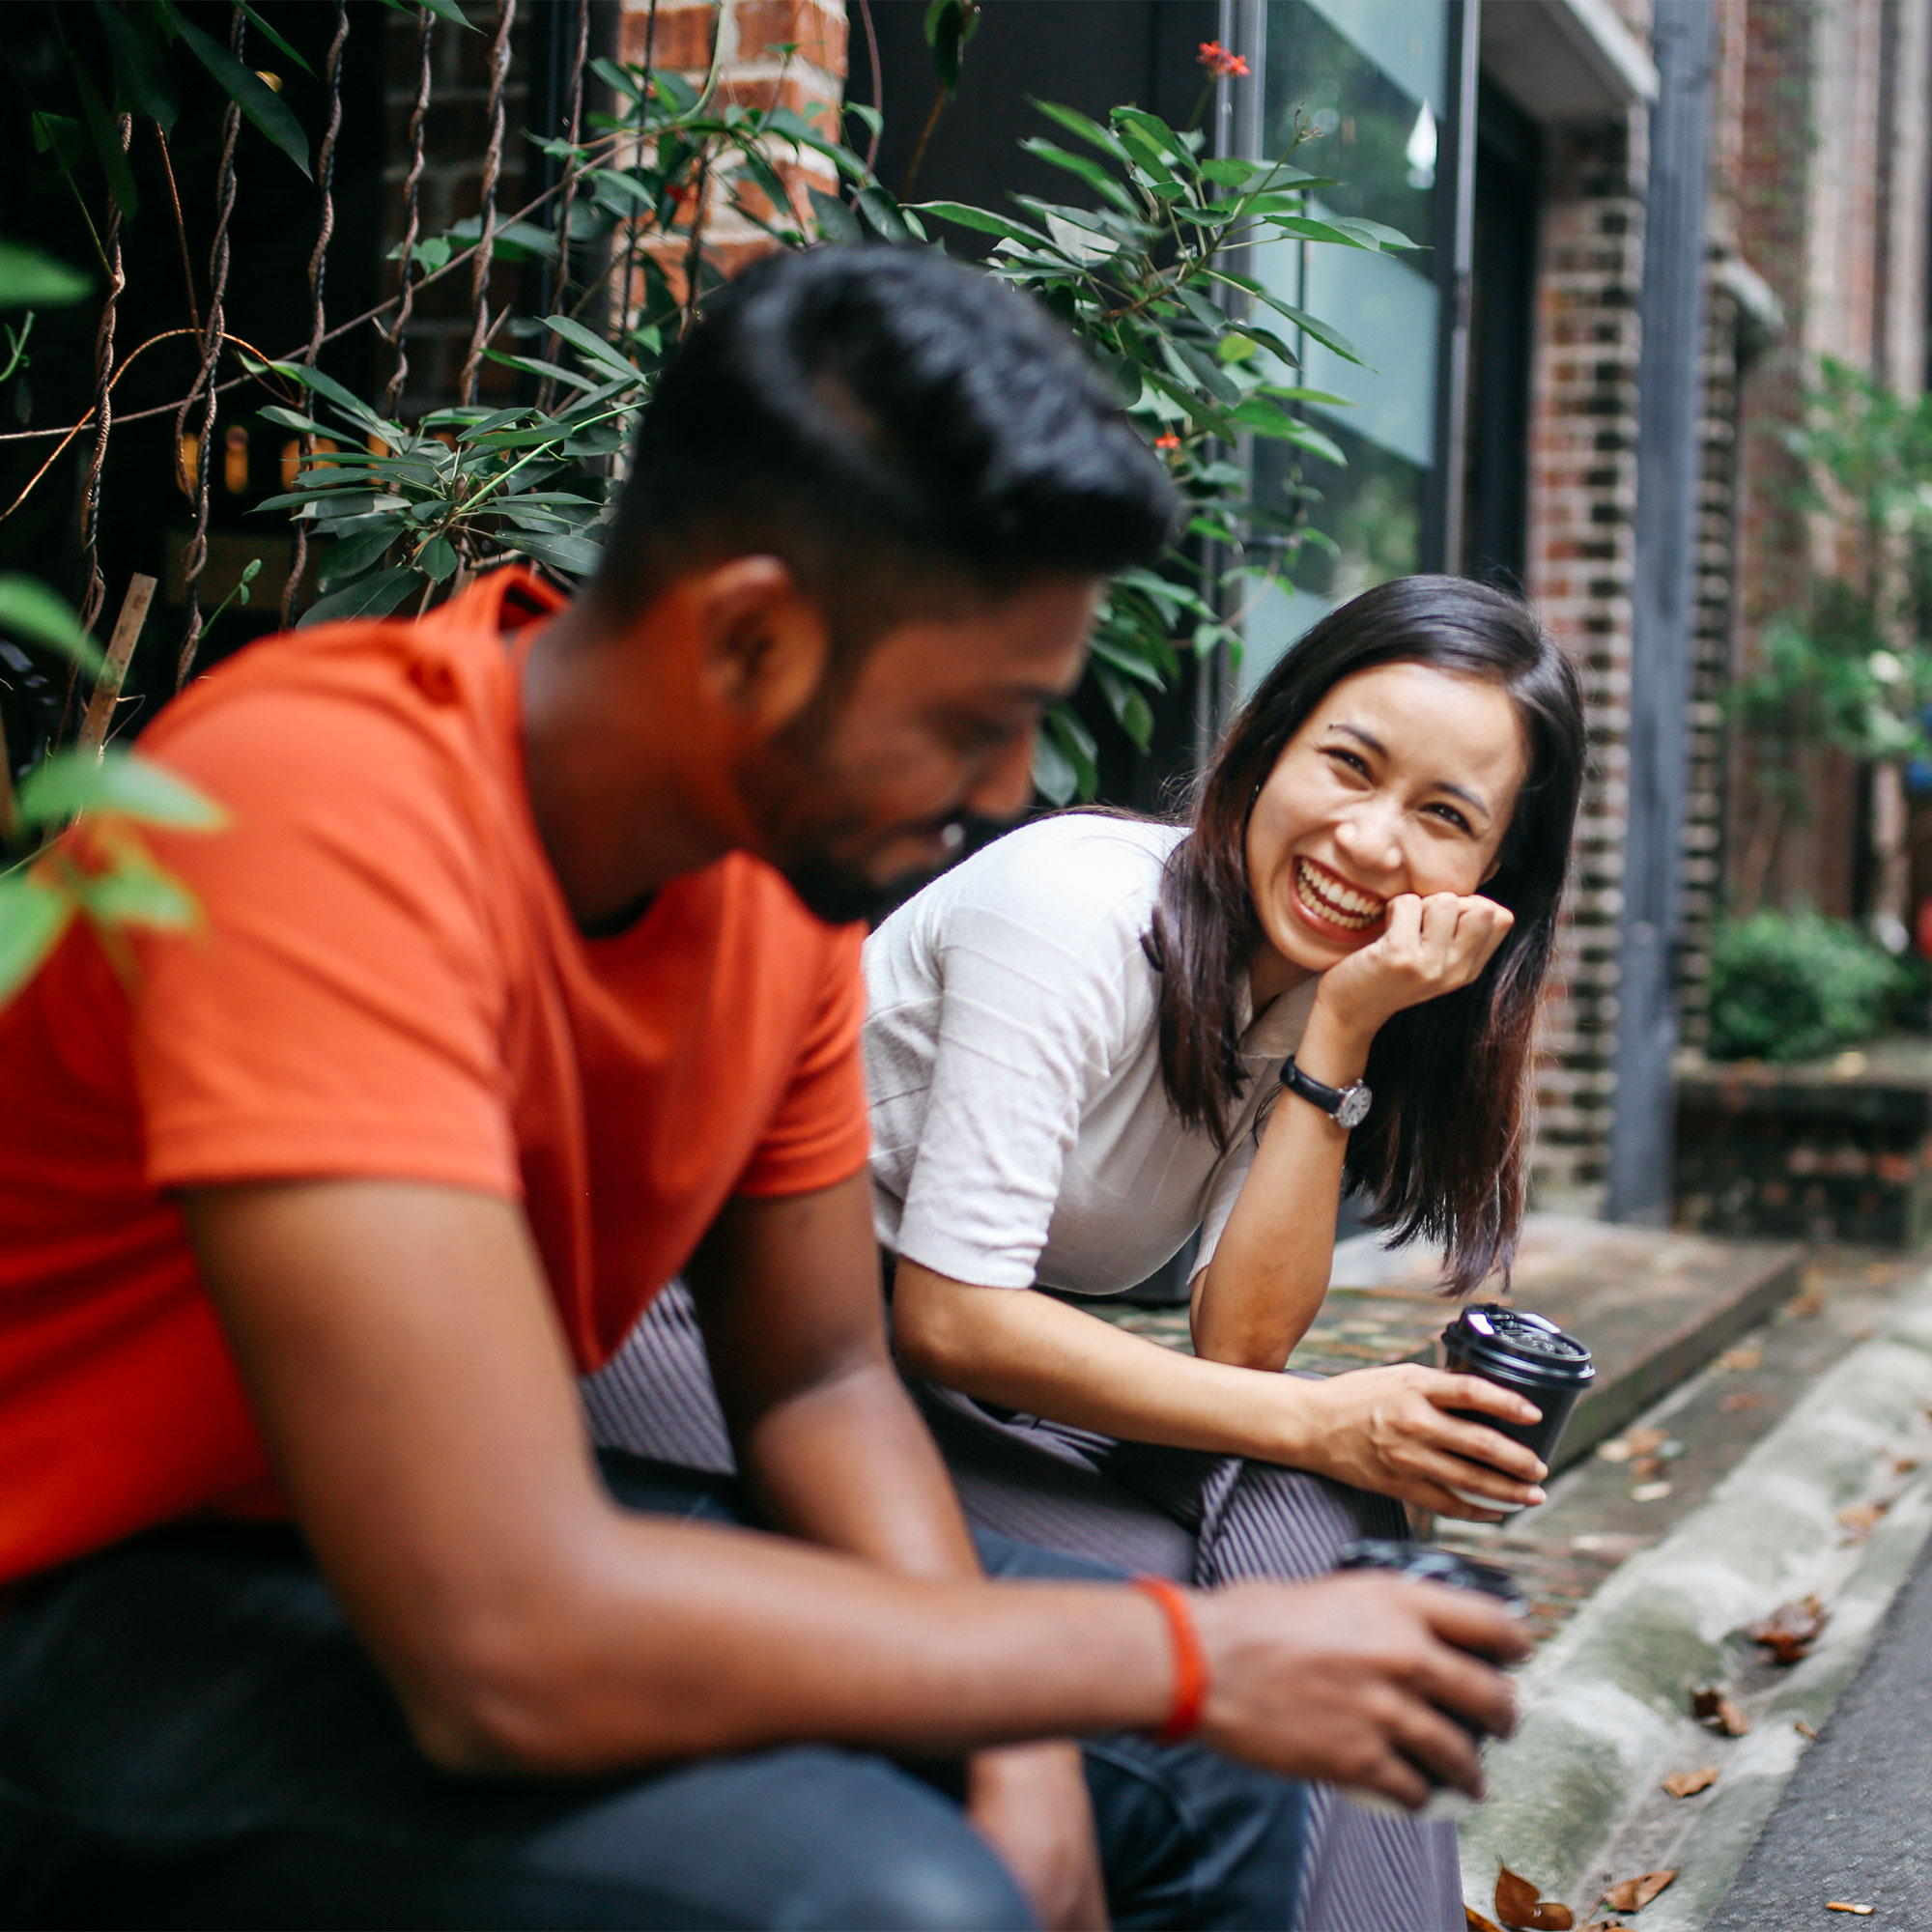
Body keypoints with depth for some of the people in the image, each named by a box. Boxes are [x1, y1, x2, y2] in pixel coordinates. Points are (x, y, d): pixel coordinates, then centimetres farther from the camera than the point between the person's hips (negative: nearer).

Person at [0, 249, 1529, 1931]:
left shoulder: (792, 847, -5)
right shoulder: (331, 813, -30)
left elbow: (821, 1382, 6)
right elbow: (509, 1639, -36)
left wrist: (1018, 1745, -13)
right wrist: (1187, 1656, -26)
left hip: (497, 1522, 8)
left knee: (1202, 1775, 4)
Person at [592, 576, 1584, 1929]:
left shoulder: (1320, 988, 2)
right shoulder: (1079, 906, -20)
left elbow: (1238, 1347, -10)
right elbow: (952, 1318, -24)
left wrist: (1342, 1034, -18)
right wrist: (1320, 1424, -23)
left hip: (972, 1370, 7)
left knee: (1301, 1506, -18)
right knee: (1160, 1584, -27)